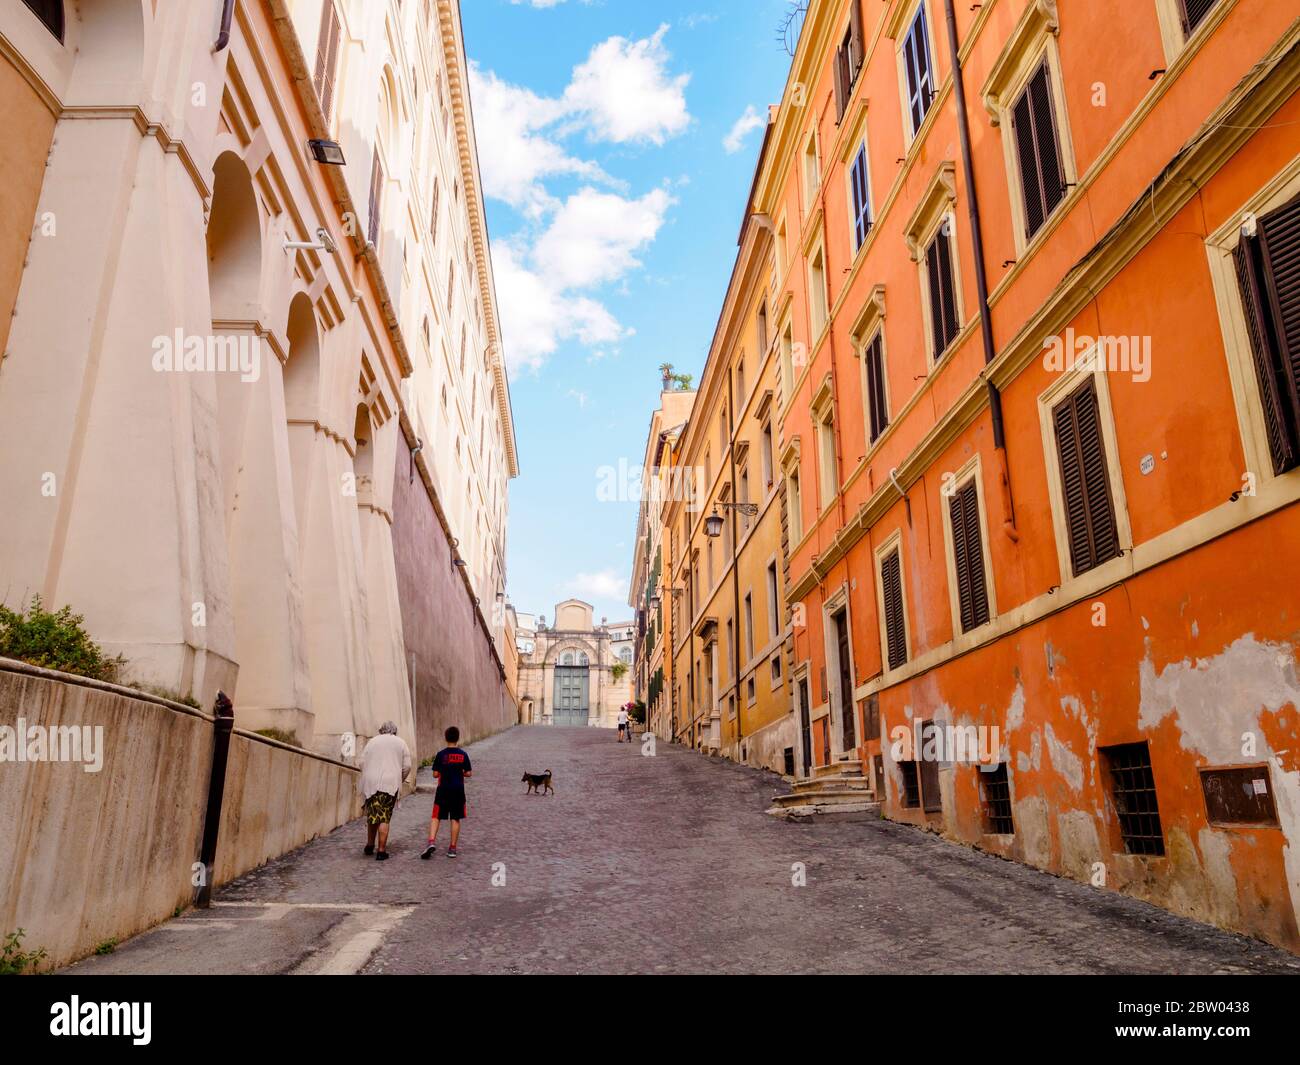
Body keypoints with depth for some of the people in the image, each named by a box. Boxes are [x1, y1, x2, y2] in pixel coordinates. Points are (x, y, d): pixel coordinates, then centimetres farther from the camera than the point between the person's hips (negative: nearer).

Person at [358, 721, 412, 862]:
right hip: (390, 783, -2)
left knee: (372, 814, 16)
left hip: (371, 783, 2)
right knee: (384, 818, -1)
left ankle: (369, 846, 25)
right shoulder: (400, 743, 10)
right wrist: (399, 781, 18)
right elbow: (407, 766, 4)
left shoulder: (373, 741, 14)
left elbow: (362, 762, 7)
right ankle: (381, 851, -2)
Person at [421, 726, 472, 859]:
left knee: (436, 817, 7)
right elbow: (469, 773, -1)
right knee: (455, 819, 8)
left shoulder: (441, 754, -7)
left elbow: (435, 774, -6)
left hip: (443, 790, -1)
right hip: (458, 790, 1)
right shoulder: (463, 755, -3)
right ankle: (452, 848, 11)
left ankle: (431, 842, -13)